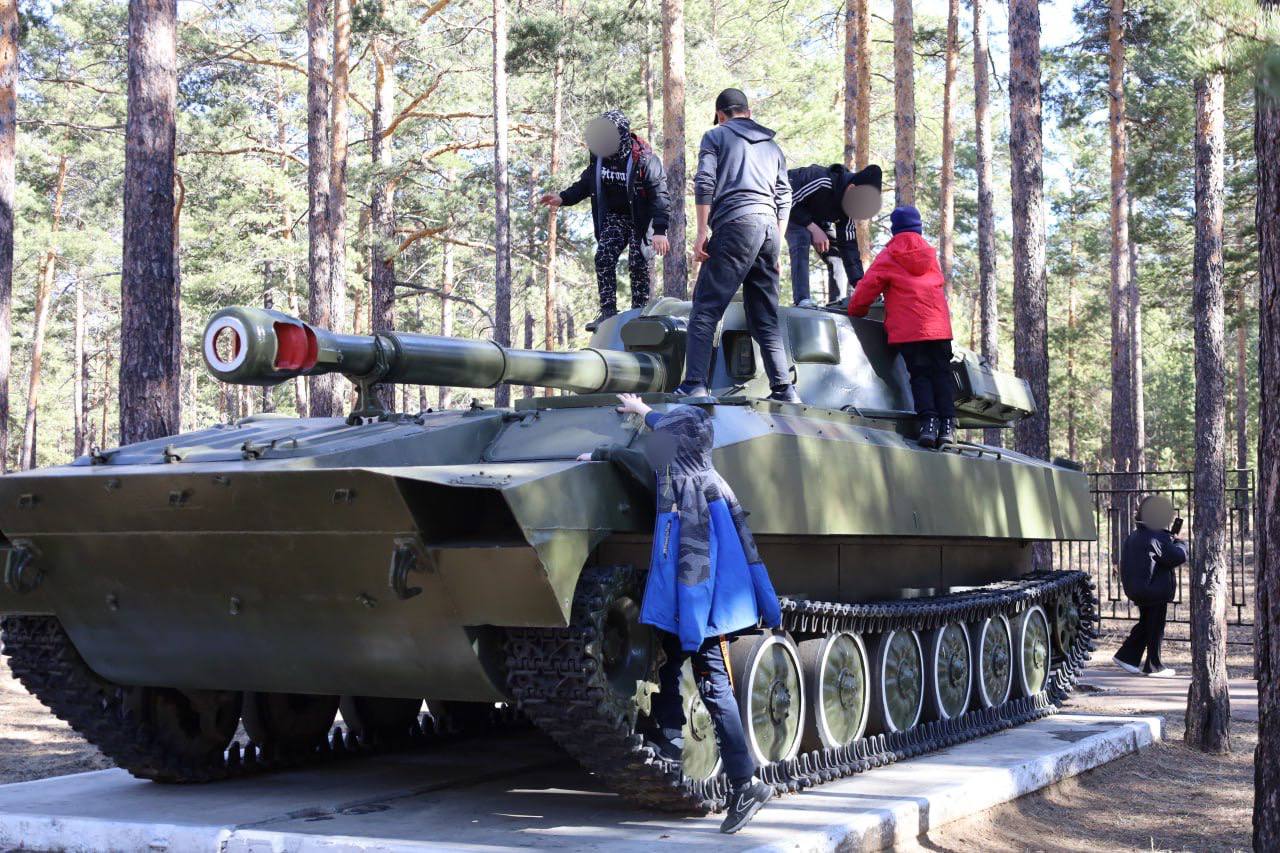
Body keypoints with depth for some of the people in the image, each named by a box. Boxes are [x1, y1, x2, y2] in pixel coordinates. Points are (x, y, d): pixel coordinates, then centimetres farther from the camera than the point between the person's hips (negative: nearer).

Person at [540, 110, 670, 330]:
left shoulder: (643, 158, -23)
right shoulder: (599, 155, -5)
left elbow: (660, 195, -22)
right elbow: (586, 182, 13)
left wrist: (660, 231, -29)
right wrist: (563, 198, 0)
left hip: (641, 219, -5)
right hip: (614, 216, 5)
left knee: (638, 263, -9)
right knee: (604, 257, -10)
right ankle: (608, 312, -9)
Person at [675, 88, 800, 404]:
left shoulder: (716, 136, 11)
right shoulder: (772, 145, 26)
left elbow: (705, 183, -3)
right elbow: (784, 198, 20)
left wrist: (702, 232, -4)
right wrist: (776, 246, 22)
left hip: (734, 225, -5)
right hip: (769, 227, 6)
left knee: (705, 308, -9)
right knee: (766, 316, 10)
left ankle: (694, 384, -20)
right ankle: (783, 388, 4)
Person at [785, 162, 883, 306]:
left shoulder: (849, 205, -18)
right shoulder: (822, 182, -40)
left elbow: (848, 244, -17)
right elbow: (791, 202, -33)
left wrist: (859, 283, -24)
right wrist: (814, 229, -37)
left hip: (816, 219, 7)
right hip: (793, 212, -7)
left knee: (837, 257, -4)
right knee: (801, 241, -33)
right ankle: (802, 300, -39)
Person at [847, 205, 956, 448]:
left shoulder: (887, 257, 2)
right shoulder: (930, 254, 17)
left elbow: (867, 289, 0)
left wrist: (855, 312, 17)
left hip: (907, 329, -3)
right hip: (938, 325, 3)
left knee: (919, 374, 0)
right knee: (941, 372, 6)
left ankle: (928, 420, -19)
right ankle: (947, 423, -7)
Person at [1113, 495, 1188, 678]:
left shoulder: (1133, 537, 10)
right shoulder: (1158, 538, -18)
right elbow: (1179, 557, -15)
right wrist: (1180, 543, 1)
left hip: (1136, 589, 8)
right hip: (1155, 590, -8)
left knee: (1145, 625, 20)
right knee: (1155, 628, 1)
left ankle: (1126, 656, 19)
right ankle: (1154, 666, 7)